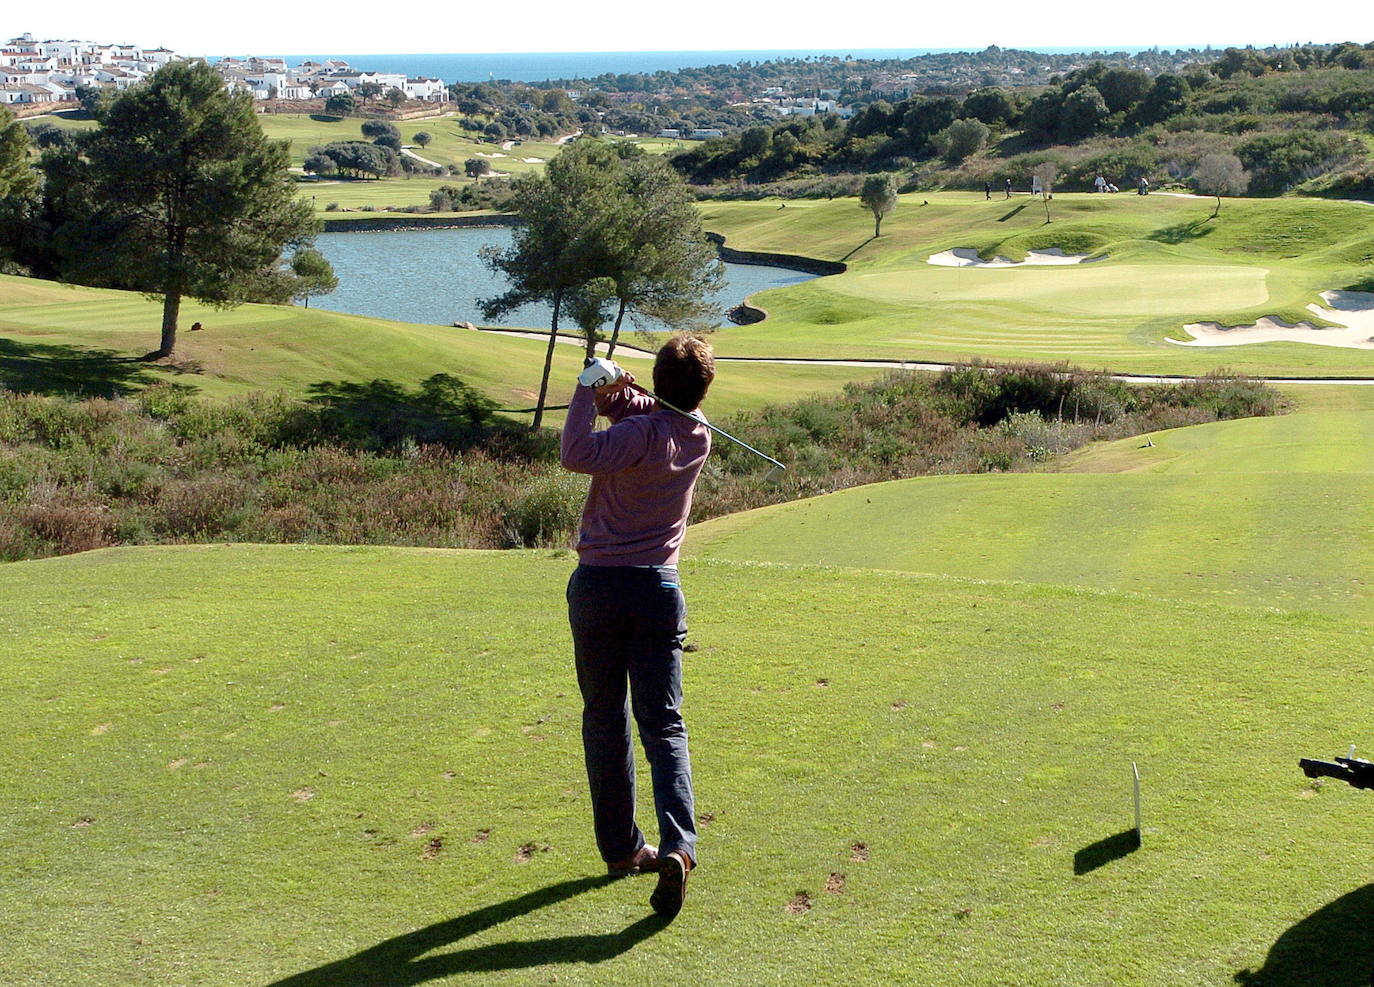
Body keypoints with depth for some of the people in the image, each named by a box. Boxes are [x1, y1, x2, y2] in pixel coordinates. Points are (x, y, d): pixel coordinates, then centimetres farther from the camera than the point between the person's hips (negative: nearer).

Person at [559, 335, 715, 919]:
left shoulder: (642, 433, -13)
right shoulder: (699, 437, 6)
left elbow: (576, 455, -26)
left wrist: (590, 391, -16)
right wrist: (623, 400, -1)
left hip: (598, 586, -3)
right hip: (658, 590, 3)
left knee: (605, 720, 11)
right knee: (664, 726, 1)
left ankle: (621, 849, 18)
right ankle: (678, 846, -17)